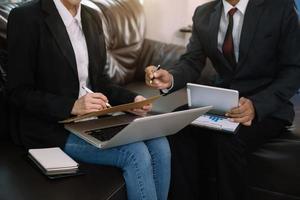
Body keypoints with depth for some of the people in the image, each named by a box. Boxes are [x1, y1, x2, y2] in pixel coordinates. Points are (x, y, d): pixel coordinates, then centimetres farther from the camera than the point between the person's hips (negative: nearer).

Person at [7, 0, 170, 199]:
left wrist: (132, 99, -4)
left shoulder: (92, 17, 9)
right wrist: (73, 106, -24)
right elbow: (19, 92, -12)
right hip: (51, 126, -6)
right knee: (136, 154, -24)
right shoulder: (25, 18, -11)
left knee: (159, 144, -16)